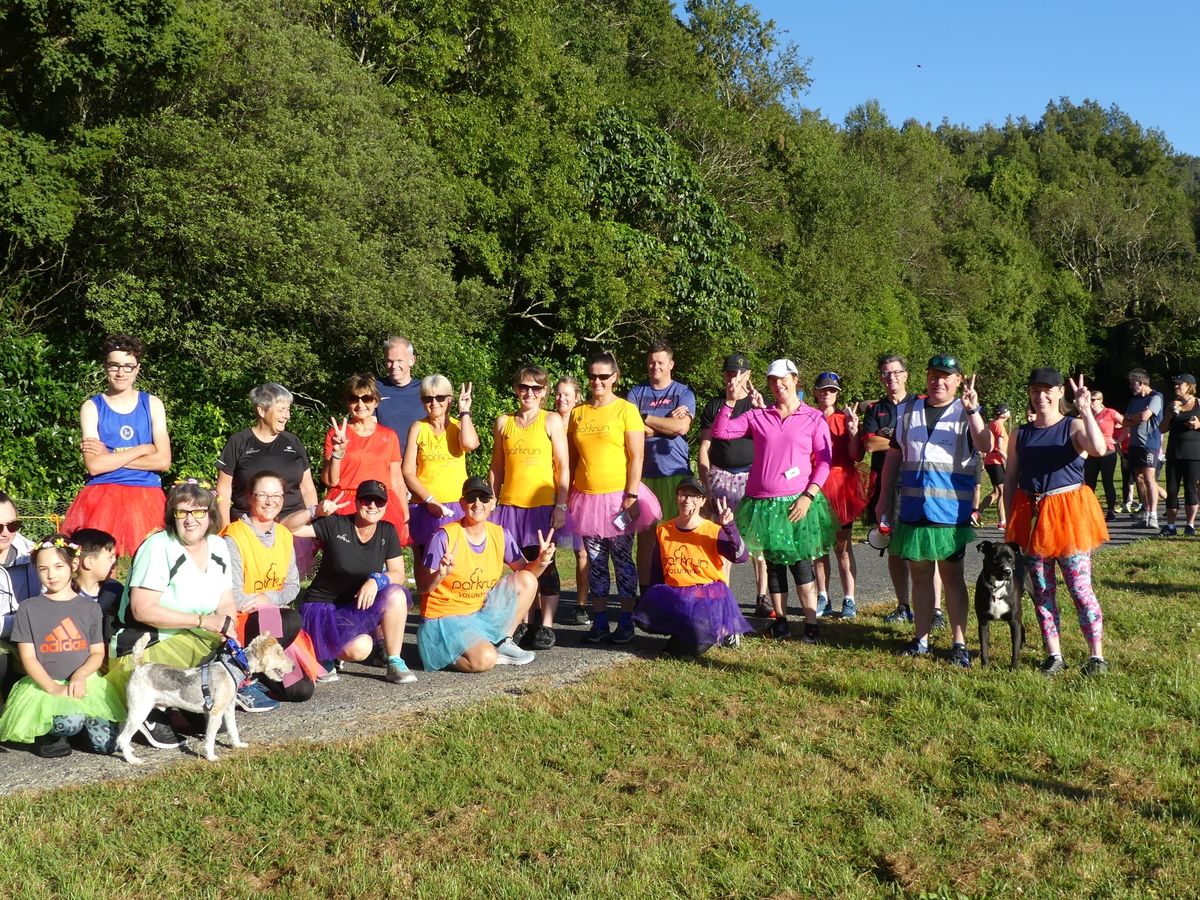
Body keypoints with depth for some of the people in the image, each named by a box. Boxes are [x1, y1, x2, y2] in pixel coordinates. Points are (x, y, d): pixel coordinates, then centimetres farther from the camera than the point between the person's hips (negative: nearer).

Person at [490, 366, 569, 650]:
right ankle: (526, 622, 18)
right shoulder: (504, 422, 9)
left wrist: (561, 505, -9)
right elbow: (496, 468, 13)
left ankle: (546, 626, 7)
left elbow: (563, 467, -2)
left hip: (543, 505, -3)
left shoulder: (551, 421, 1)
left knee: (544, 564, 0)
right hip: (510, 505, 3)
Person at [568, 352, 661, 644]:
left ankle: (626, 621, 9)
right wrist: (567, 496, 8)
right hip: (586, 497, 4)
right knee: (595, 562, 8)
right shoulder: (578, 413, 9)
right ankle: (599, 620, 14)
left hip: (617, 496, -4)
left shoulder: (626, 409, -4)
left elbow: (636, 457, -7)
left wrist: (631, 496, -13)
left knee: (622, 559, 2)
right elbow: (572, 458, 13)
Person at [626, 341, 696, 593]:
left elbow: (682, 427, -10)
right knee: (645, 535, 1)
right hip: (644, 473, 1)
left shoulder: (683, 393, 6)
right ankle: (645, 593, 7)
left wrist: (645, 418, -4)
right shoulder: (636, 392, 10)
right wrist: (668, 423, -7)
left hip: (676, 472, -1)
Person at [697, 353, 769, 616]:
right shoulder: (713, 406, 11)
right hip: (722, 476, 1)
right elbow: (703, 448, 8)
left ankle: (762, 597, 2)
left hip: (754, 475, -1)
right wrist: (706, 485, 0)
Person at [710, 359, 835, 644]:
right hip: (763, 502, 2)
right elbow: (720, 432, 2)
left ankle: (811, 623, 6)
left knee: (800, 561, -2)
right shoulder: (758, 416, 7)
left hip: (796, 503, -2)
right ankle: (780, 620, 20)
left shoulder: (814, 419, 2)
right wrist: (730, 401, -8)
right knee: (773, 563, 10)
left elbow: (824, 461, 0)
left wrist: (809, 495, -9)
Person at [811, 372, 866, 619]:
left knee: (842, 545, -1)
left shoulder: (845, 418, 3)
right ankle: (823, 598, 13)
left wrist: (853, 431, -15)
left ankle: (849, 599, 2)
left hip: (841, 485, -2)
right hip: (814, 485, 2)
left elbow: (856, 456, -2)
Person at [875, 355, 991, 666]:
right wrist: (883, 499, 10)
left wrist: (972, 410, -34)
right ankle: (921, 639, 19)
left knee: (952, 575, 3)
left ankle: (959, 643, 9)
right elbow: (893, 456, 14)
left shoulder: (967, 413, -2)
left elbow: (985, 446, -21)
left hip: (950, 510, -3)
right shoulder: (908, 411, 9)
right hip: (913, 509, 4)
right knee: (920, 574, 10)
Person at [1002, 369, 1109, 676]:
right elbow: (1011, 480, 11)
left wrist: (1086, 411, -30)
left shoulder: (1073, 427, -2)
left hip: (1068, 513, -4)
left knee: (1080, 588, -4)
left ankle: (1097, 656, 7)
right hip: (1031, 516, 4)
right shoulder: (1020, 435, 10)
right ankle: (1054, 656, 17)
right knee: (1041, 591, 7)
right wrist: (1011, 521, 5)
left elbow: (1099, 449, -24)